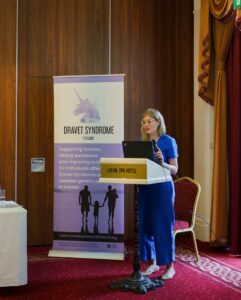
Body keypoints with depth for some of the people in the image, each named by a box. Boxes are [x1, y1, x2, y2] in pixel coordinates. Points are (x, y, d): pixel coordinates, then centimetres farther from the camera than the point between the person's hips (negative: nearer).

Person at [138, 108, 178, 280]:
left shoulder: (168, 141, -4)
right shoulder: (142, 143, 10)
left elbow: (175, 169, -6)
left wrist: (162, 163, -23)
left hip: (163, 188, -5)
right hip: (145, 188, 5)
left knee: (164, 226, -3)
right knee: (146, 225, 7)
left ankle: (170, 266, 10)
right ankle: (152, 263, 22)